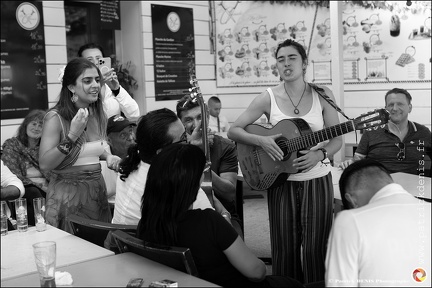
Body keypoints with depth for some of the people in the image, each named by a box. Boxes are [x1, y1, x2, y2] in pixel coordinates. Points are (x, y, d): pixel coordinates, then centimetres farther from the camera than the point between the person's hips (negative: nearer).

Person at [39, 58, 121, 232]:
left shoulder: (98, 115, 6)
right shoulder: (55, 118, -13)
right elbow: (44, 164, -17)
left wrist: (107, 157, 2)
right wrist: (72, 136, -23)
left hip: (97, 190, 6)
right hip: (67, 193, -5)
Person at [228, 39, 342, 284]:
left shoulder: (322, 95, -1)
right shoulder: (268, 98, -3)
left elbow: (336, 140, 1)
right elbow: (233, 130, -2)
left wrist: (320, 154, -19)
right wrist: (261, 140, -19)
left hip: (317, 179, 0)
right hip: (281, 181, 0)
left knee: (315, 248, 4)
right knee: (285, 248, 6)